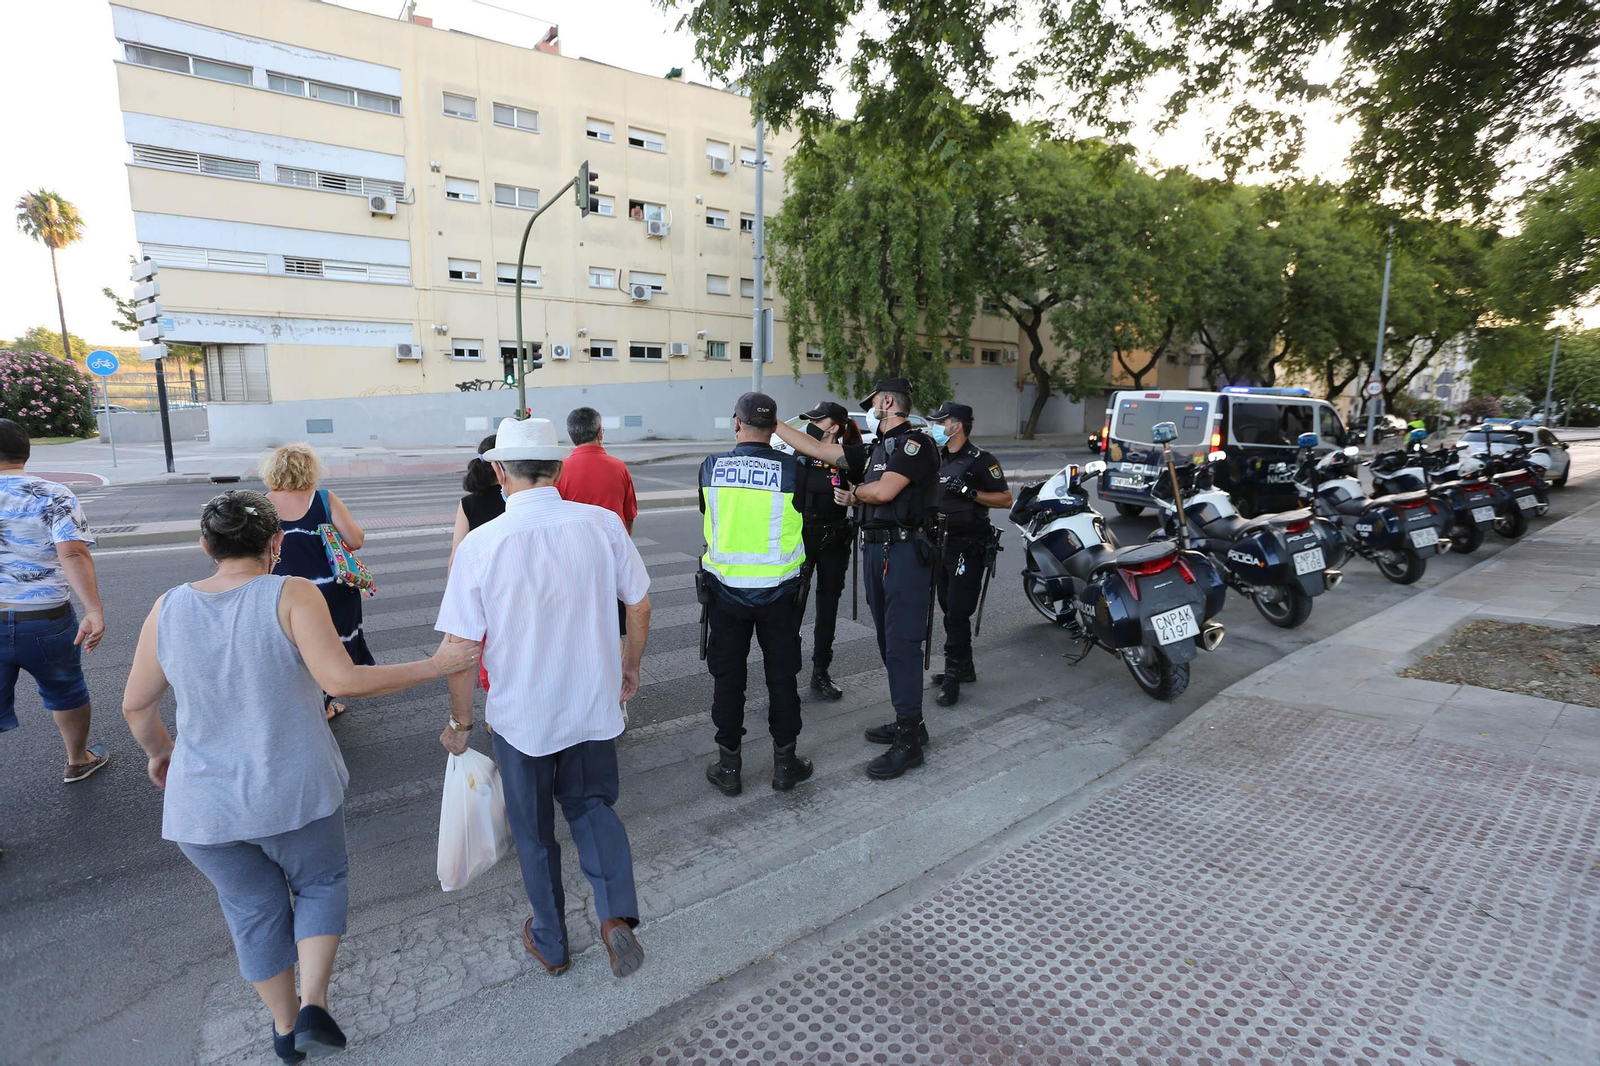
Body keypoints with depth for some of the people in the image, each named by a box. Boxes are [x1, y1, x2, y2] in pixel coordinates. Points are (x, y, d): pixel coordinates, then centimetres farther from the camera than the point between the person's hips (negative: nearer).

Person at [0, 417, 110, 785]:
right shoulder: (53, 496, -9)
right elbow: (73, 553, -23)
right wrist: (94, 610, -29)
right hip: (45, 621, -2)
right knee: (65, 692, 19)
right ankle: (78, 761, 38)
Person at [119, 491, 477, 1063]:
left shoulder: (168, 608, -2)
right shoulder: (291, 594, -15)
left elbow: (136, 705, 8)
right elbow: (342, 680, -24)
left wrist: (158, 751, 27)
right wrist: (436, 665, -17)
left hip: (203, 805, 3)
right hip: (294, 791, -3)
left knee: (254, 909, 23)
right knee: (321, 882, 24)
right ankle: (313, 1005, 12)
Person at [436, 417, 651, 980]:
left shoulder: (480, 544, -17)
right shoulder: (603, 523, -12)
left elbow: (461, 647, -13)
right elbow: (639, 605, -2)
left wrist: (461, 722, 2)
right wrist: (630, 667, 15)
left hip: (520, 715, -1)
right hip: (593, 703, 2)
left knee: (534, 830, 20)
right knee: (592, 804, 25)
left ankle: (550, 943, 38)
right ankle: (616, 915, 6)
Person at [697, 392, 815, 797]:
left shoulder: (710, 468, -5)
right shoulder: (791, 469, -12)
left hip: (724, 588, 1)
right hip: (779, 591, -1)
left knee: (727, 677, 13)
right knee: (781, 676, 13)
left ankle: (729, 766, 22)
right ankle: (785, 763, 24)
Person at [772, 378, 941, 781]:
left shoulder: (915, 442, -7)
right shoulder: (876, 449, 20)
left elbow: (884, 491, -19)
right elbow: (816, 449, 19)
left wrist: (855, 492, 2)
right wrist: (773, 424, 18)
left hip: (905, 551, -9)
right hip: (876, 549, 9)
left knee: (901, 643, -10)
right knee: (889, 641, 13)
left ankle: (908, 741, -4)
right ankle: (907, 722, 24)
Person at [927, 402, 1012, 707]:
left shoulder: (980, 460, -10)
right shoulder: (937, 459, 14)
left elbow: (1006, 499, -13)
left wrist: (969, 491, -23)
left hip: (968, 547, -8)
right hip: (942, 544, 8)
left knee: (957, 612, -8)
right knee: (950, 610, 13)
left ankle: (953, 675, 0)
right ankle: (965, 667, 25)